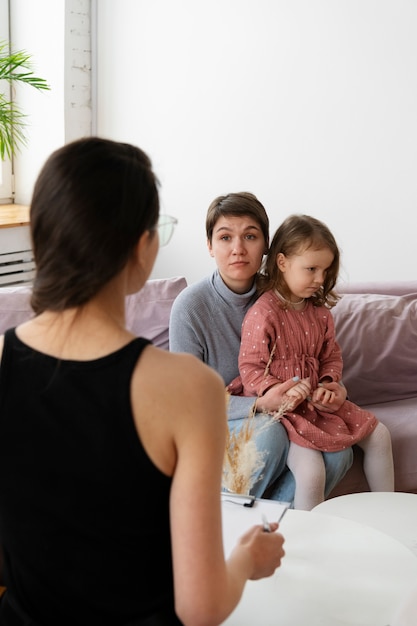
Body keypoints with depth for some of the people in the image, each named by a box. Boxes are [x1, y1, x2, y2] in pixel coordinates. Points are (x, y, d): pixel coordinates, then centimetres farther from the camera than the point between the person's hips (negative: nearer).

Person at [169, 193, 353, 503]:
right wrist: (259, 405, -30)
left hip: (269, 414, 4)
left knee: (338, 453, -19)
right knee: (269, 432, -33)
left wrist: (335, 388, -17)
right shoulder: (191, 306, -19)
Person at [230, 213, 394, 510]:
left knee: (378, 434, 9)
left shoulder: (320, 311, 6)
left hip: (318, 403, 8)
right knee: (311, 469, -27)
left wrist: (329, 384, -6)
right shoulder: (262, 314, -18)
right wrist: (280, 393, -31)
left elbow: (332, 356, 13)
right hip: (280, 408, -8)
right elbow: (250, 369, -17)